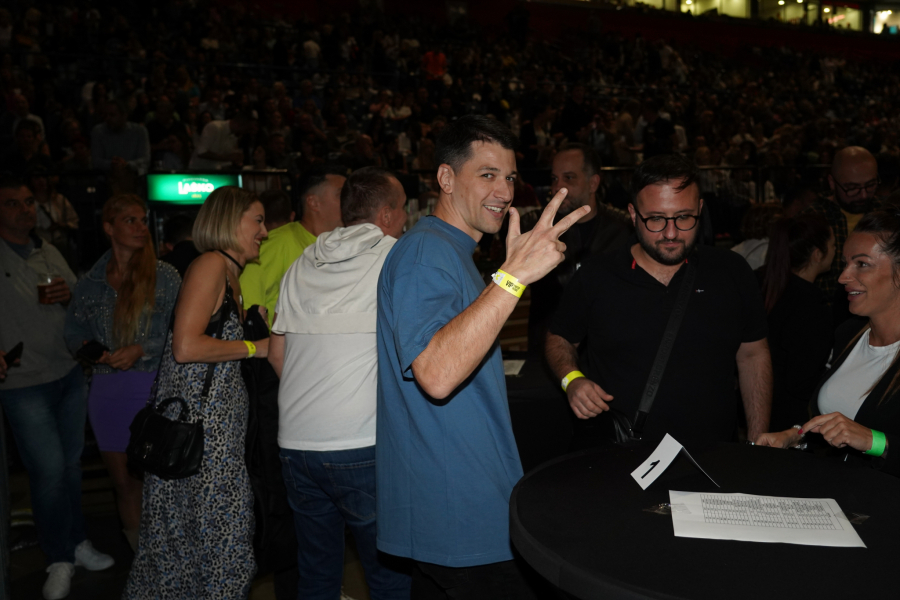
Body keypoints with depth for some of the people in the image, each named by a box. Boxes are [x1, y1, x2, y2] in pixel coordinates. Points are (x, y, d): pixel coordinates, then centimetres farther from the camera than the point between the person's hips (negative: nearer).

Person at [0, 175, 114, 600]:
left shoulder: (49, 253, 13)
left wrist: (70, 295, -4)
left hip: (70, 374, 5)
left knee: (71, 463, 11)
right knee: (49, 469, -4)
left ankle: (76, 543, 27)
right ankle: (59, 560, 13)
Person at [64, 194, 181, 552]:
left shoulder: (165, 276, 1)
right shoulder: (90, 283, 10)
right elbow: (73, 330, 17)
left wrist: (141, 350, -15)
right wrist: (87, 349, -4)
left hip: (154, 387, -3)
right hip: (106, 391, 4)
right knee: (123, 482, 10)